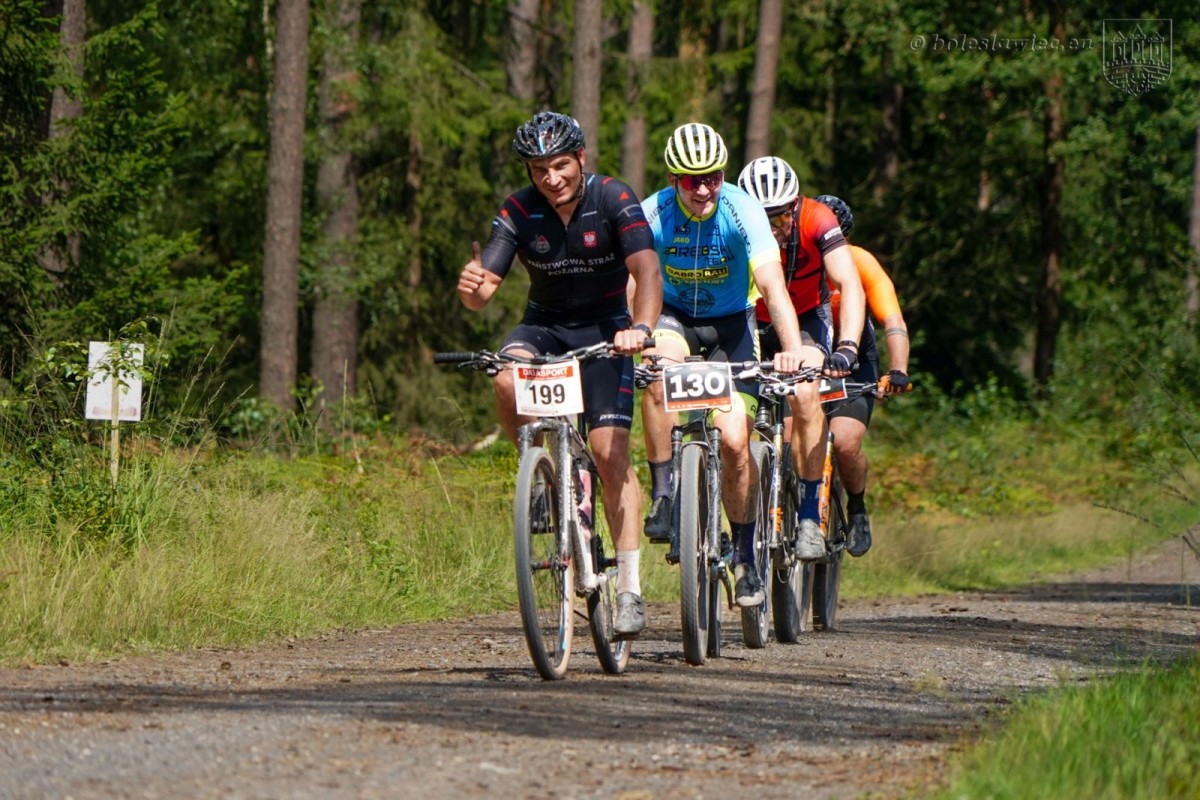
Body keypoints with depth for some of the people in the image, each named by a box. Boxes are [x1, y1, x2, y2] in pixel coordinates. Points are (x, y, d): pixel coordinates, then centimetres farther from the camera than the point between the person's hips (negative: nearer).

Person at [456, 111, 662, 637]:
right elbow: (482, 292, -17)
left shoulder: (613, 199, -17)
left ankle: (630, 589, -9)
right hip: (544, 325, 2)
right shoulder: (519, 213, -12)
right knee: (508, 382, -33)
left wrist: (641, 328, -48)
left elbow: (647, 269, -29)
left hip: (604, 328, -2)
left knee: (611, 453, -14)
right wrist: (471, 288, -43)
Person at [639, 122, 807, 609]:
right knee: (660, 367, -35)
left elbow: (772, 284, -34)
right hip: (674, 316, 0)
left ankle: (745, 553, 9)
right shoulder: (653, 214, -19)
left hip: (730, 322, 0)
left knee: (734, 441, -12)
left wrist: (794, 349, -48)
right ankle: (662, 496, -24)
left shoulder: (743, 212, -23)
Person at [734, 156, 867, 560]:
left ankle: (809, 517, -22)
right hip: (752, 325, 1)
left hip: (807, 319, -1)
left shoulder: (817, 221, -28)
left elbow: (850, 285, -35)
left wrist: (847, 347, -50)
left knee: (805, 395, -28)